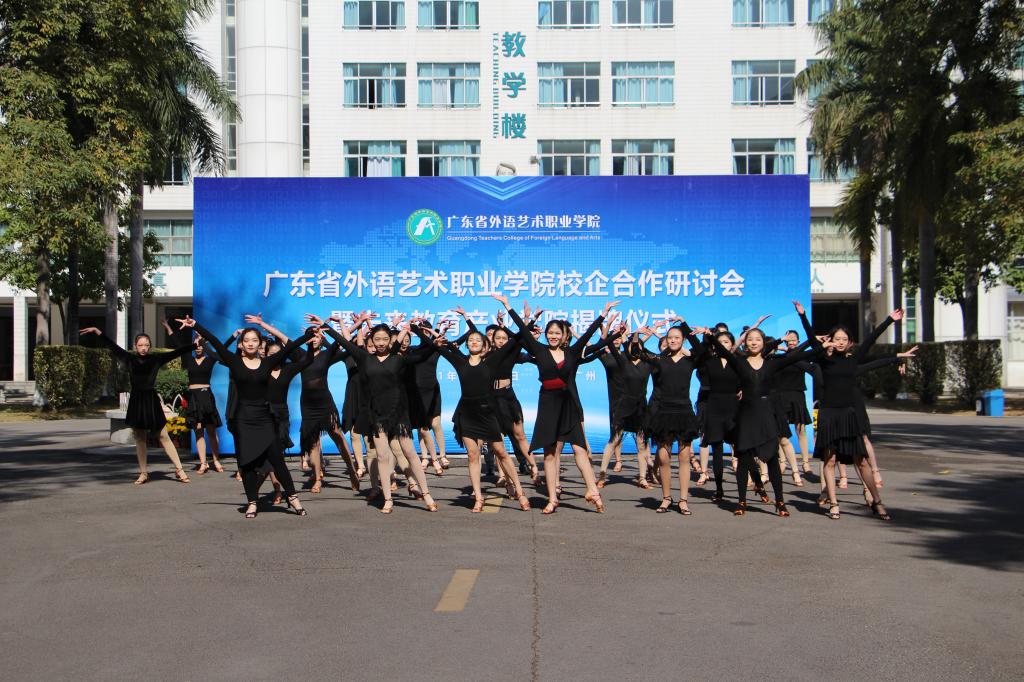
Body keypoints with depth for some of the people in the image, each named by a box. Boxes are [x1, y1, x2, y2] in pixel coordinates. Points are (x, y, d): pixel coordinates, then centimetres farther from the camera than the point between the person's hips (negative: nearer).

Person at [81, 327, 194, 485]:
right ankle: (143, 473, 14)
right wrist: (97, 331, -1)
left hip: (152, 400, -1)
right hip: (136, 401, 2)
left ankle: (179, 470, 1)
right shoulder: (130, 359, 3)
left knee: (164, 437, 0)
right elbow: (112, 346, 2)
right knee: (139, 439, 7)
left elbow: (176, 352, -2)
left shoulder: (156, 359, 0)